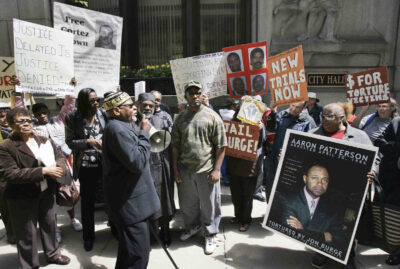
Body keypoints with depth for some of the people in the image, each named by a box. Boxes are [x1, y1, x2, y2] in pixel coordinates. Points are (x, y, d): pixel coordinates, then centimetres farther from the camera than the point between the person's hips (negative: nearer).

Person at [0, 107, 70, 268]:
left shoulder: (44, 140, 5)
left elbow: (60, 157, 4)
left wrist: (57, 168, -20)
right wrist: (42, 171, -25)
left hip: (46, 193, 5)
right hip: (22, 198, -5)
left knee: (49, 225, 21)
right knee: (27, 234, 9)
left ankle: (52, 253, 43)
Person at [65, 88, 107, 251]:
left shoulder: (102, 114, -2)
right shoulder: (73, 118, -6)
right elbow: (70, 142, -4)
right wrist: (88, 142, -17)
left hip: (105, 163, 1)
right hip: (86, 166, -1)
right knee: (87, 201, 11)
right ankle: (88, 237, 29)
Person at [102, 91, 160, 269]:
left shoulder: (119, 126, 13)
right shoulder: (117, 129, -21)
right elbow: (137, 162, -26)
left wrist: (140, 133, 9)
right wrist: (144, 134, -17)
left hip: (130, 199, 11)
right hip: (129, 203, -11)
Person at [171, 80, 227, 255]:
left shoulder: (212, 117, -4)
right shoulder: (180, 119, 7)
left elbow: (221, 146, -5)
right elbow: (175, 146, 10)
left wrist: (216, 170, -10)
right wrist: (175, 168, 4)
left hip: (206, 170, -3)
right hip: (184, 170, 4)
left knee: (209, 205, 8)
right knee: (187, 203, 18)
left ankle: (210, 235, 29)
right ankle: (192, 227, 43)